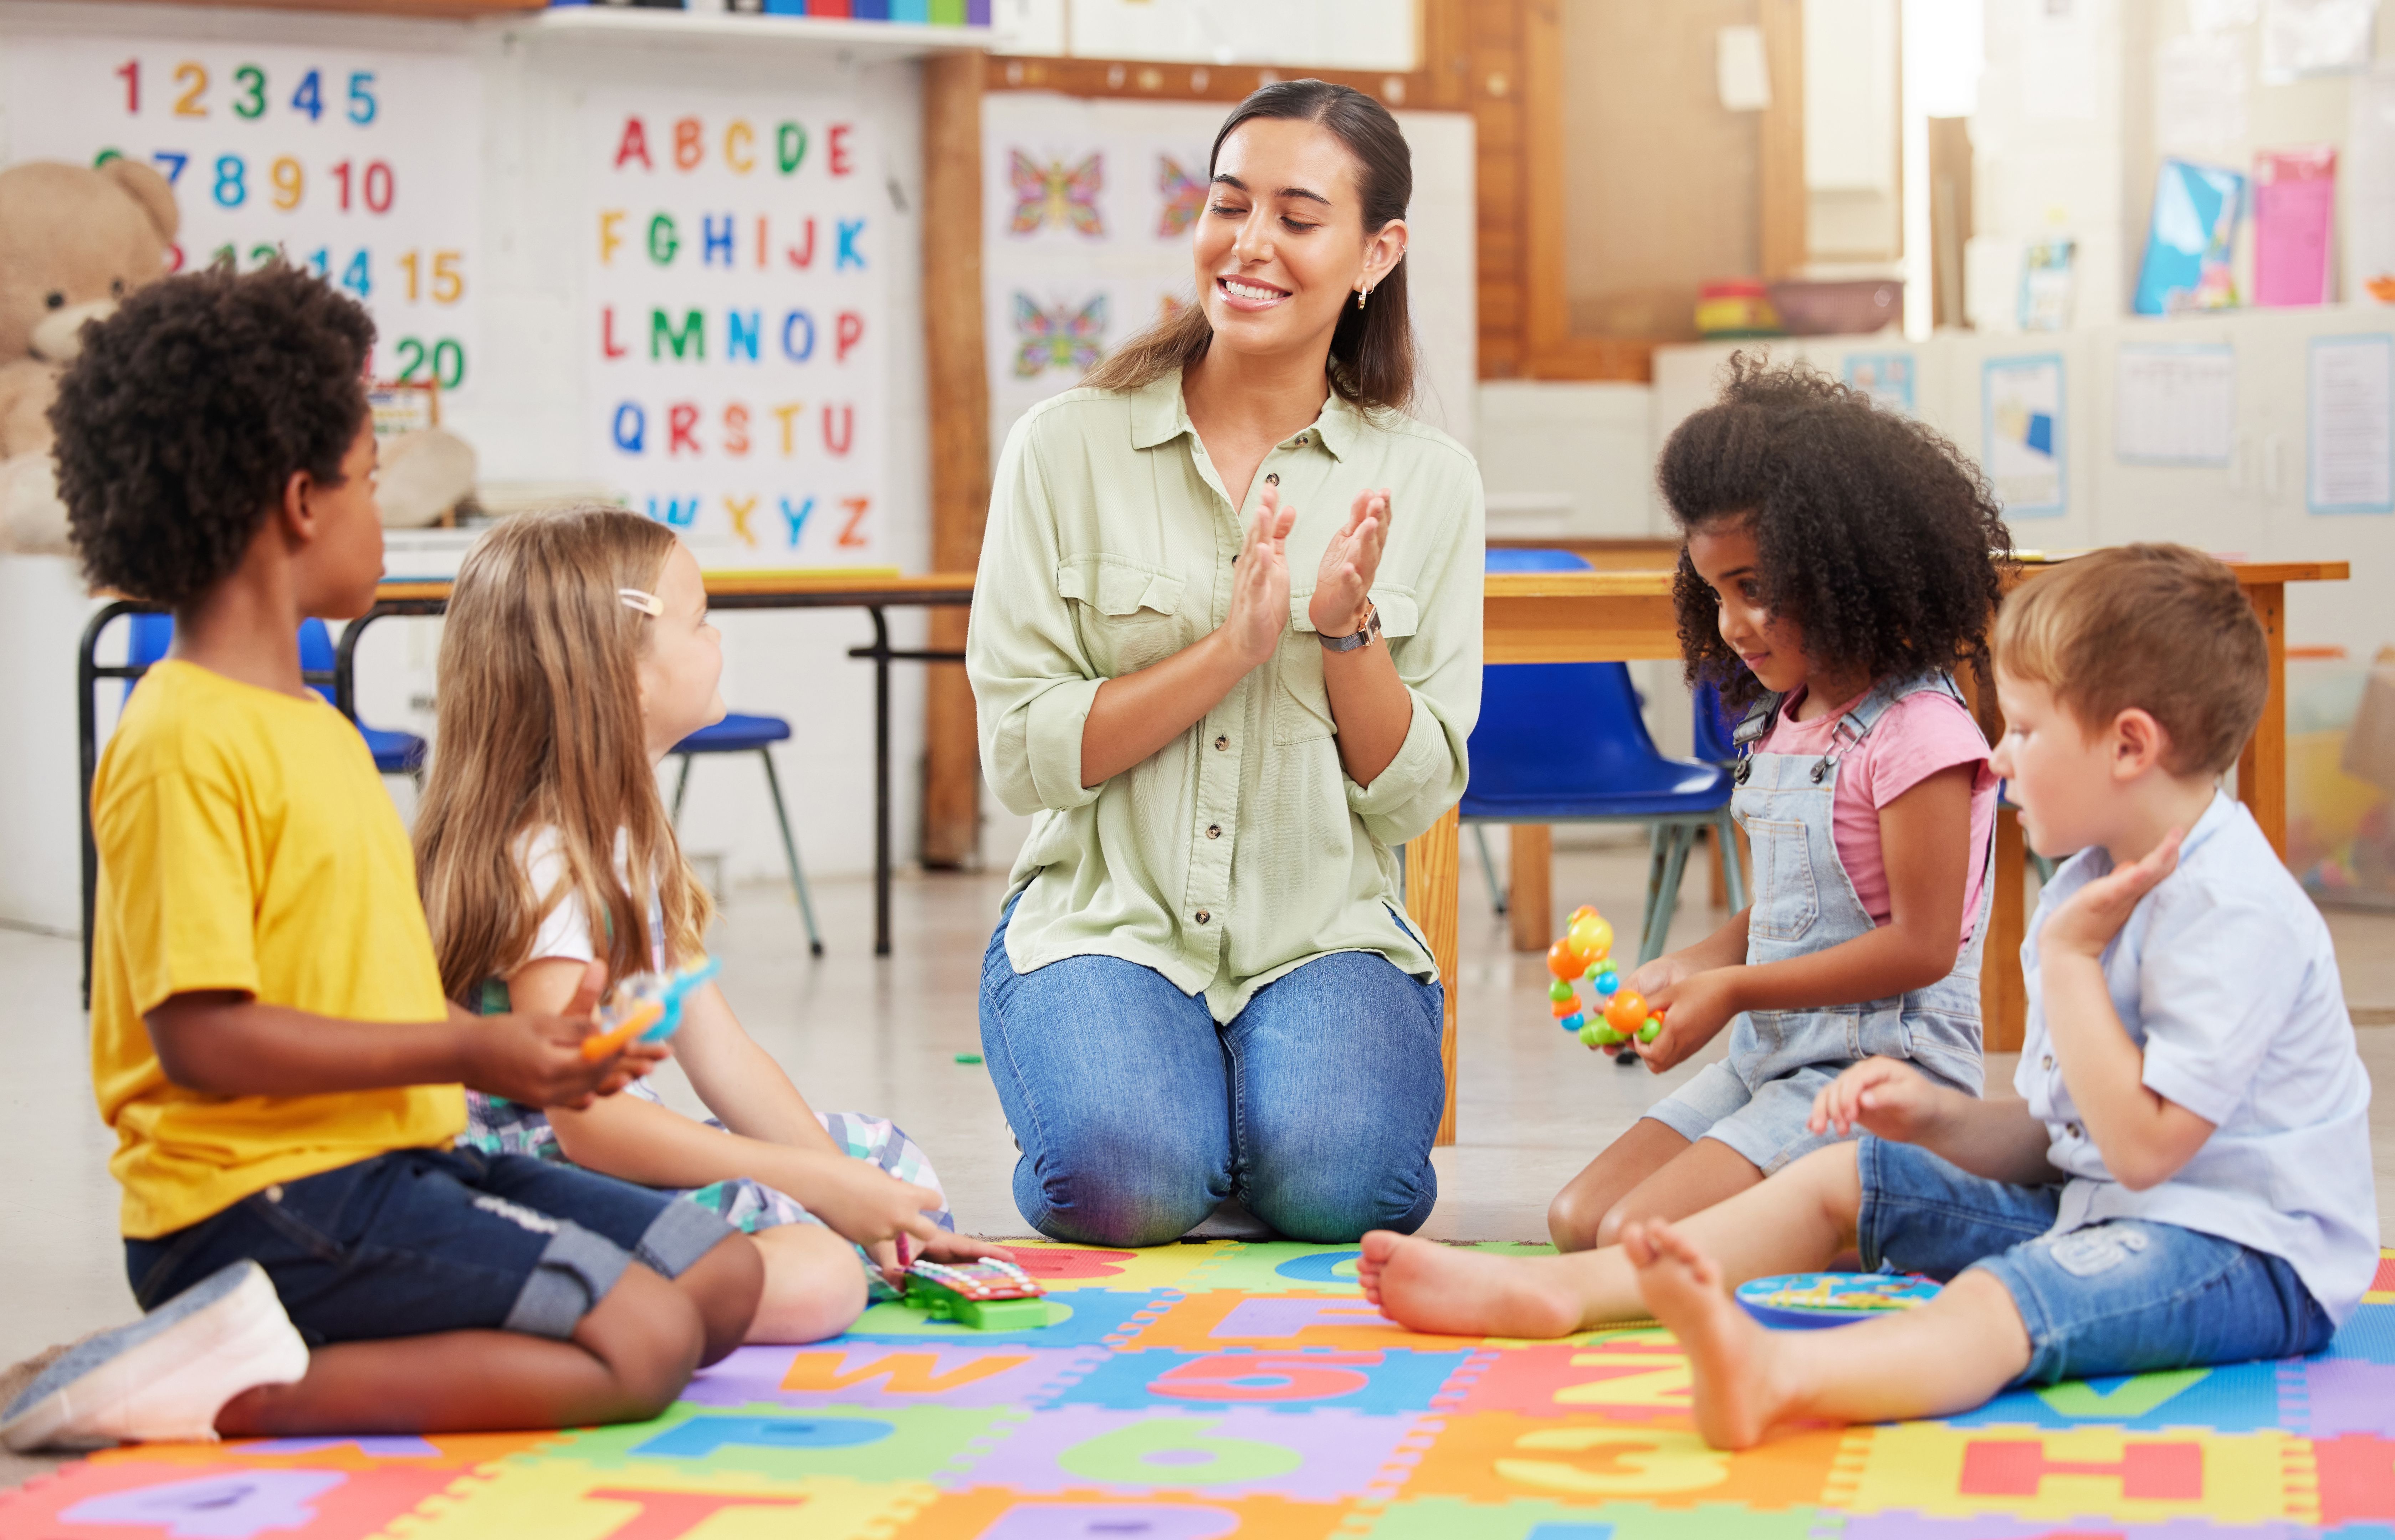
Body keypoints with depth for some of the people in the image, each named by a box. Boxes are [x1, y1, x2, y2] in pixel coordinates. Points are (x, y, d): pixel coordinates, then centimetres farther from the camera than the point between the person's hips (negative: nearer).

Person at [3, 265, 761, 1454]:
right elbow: (202, 1038, -21)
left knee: (723, 1276, 7)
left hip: (388, 1166, 10)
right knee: (643, 1343, -20)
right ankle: (234, 1392, -17)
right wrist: (464, 1053, -17)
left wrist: (522, 1051, 6)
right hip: (259, 1207, -10)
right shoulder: (183, 743, -14)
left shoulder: (315, 728, 18)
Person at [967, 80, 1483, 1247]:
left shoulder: (1426, 480, 4)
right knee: (1126, 1180, -29)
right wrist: (1231, 647, -17)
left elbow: (1416, 796, 3)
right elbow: (1021, 755, -7)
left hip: (1325, 933, 1)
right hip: (1108, 920, -1)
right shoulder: (1068, 446, -2)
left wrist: (1350, 629, -15)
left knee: (1334, 1182, -27)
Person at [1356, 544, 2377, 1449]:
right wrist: (1938, 1117, -2)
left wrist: (2070, 959, -19)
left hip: (2252, 1254, -11)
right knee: (1848, 1175, 9)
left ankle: (1777, 1378, -69)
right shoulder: (2094, 884, 13)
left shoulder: (2237, 912, -19)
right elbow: (2053, 1136, 17)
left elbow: (2142, 1144, -25)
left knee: (2010, 1298, -39)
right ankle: (1557, 1292, 6)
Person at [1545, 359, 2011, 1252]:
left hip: (1884, 1072, -9)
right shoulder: (1780, 725, 14)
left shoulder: (1917, 733, -14)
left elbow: (1920, 945, -17)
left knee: (1639, 1237, -21)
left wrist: (1732, 990, -14)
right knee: (1577, 1220, -2)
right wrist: (1671, 976, 3)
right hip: (1769, 1063, 9)